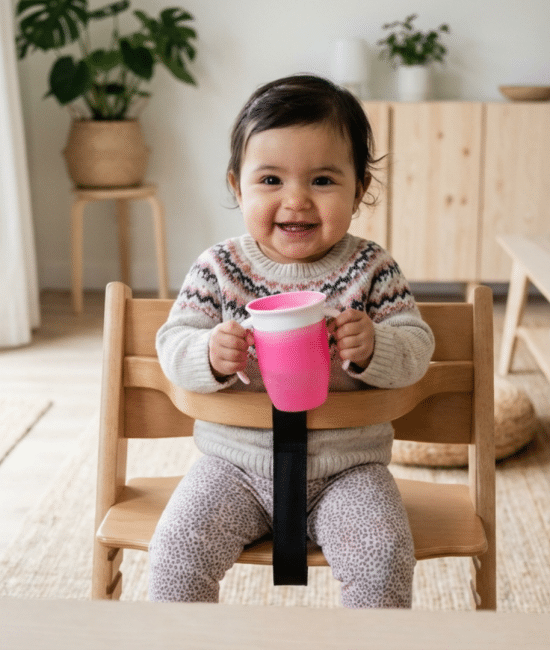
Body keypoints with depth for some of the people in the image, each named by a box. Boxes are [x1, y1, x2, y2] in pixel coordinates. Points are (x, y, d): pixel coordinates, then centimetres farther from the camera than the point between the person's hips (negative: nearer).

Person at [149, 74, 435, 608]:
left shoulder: (371, 270, -5)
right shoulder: (218, 268, -4)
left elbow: (416, 349, -5)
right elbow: (173, 343, -4)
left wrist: (373, 348, -27)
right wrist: (211, 356, -27)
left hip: (347, 465, 0)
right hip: (237, 459, 1)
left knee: (383, 561, -20)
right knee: (175, 553, -13)